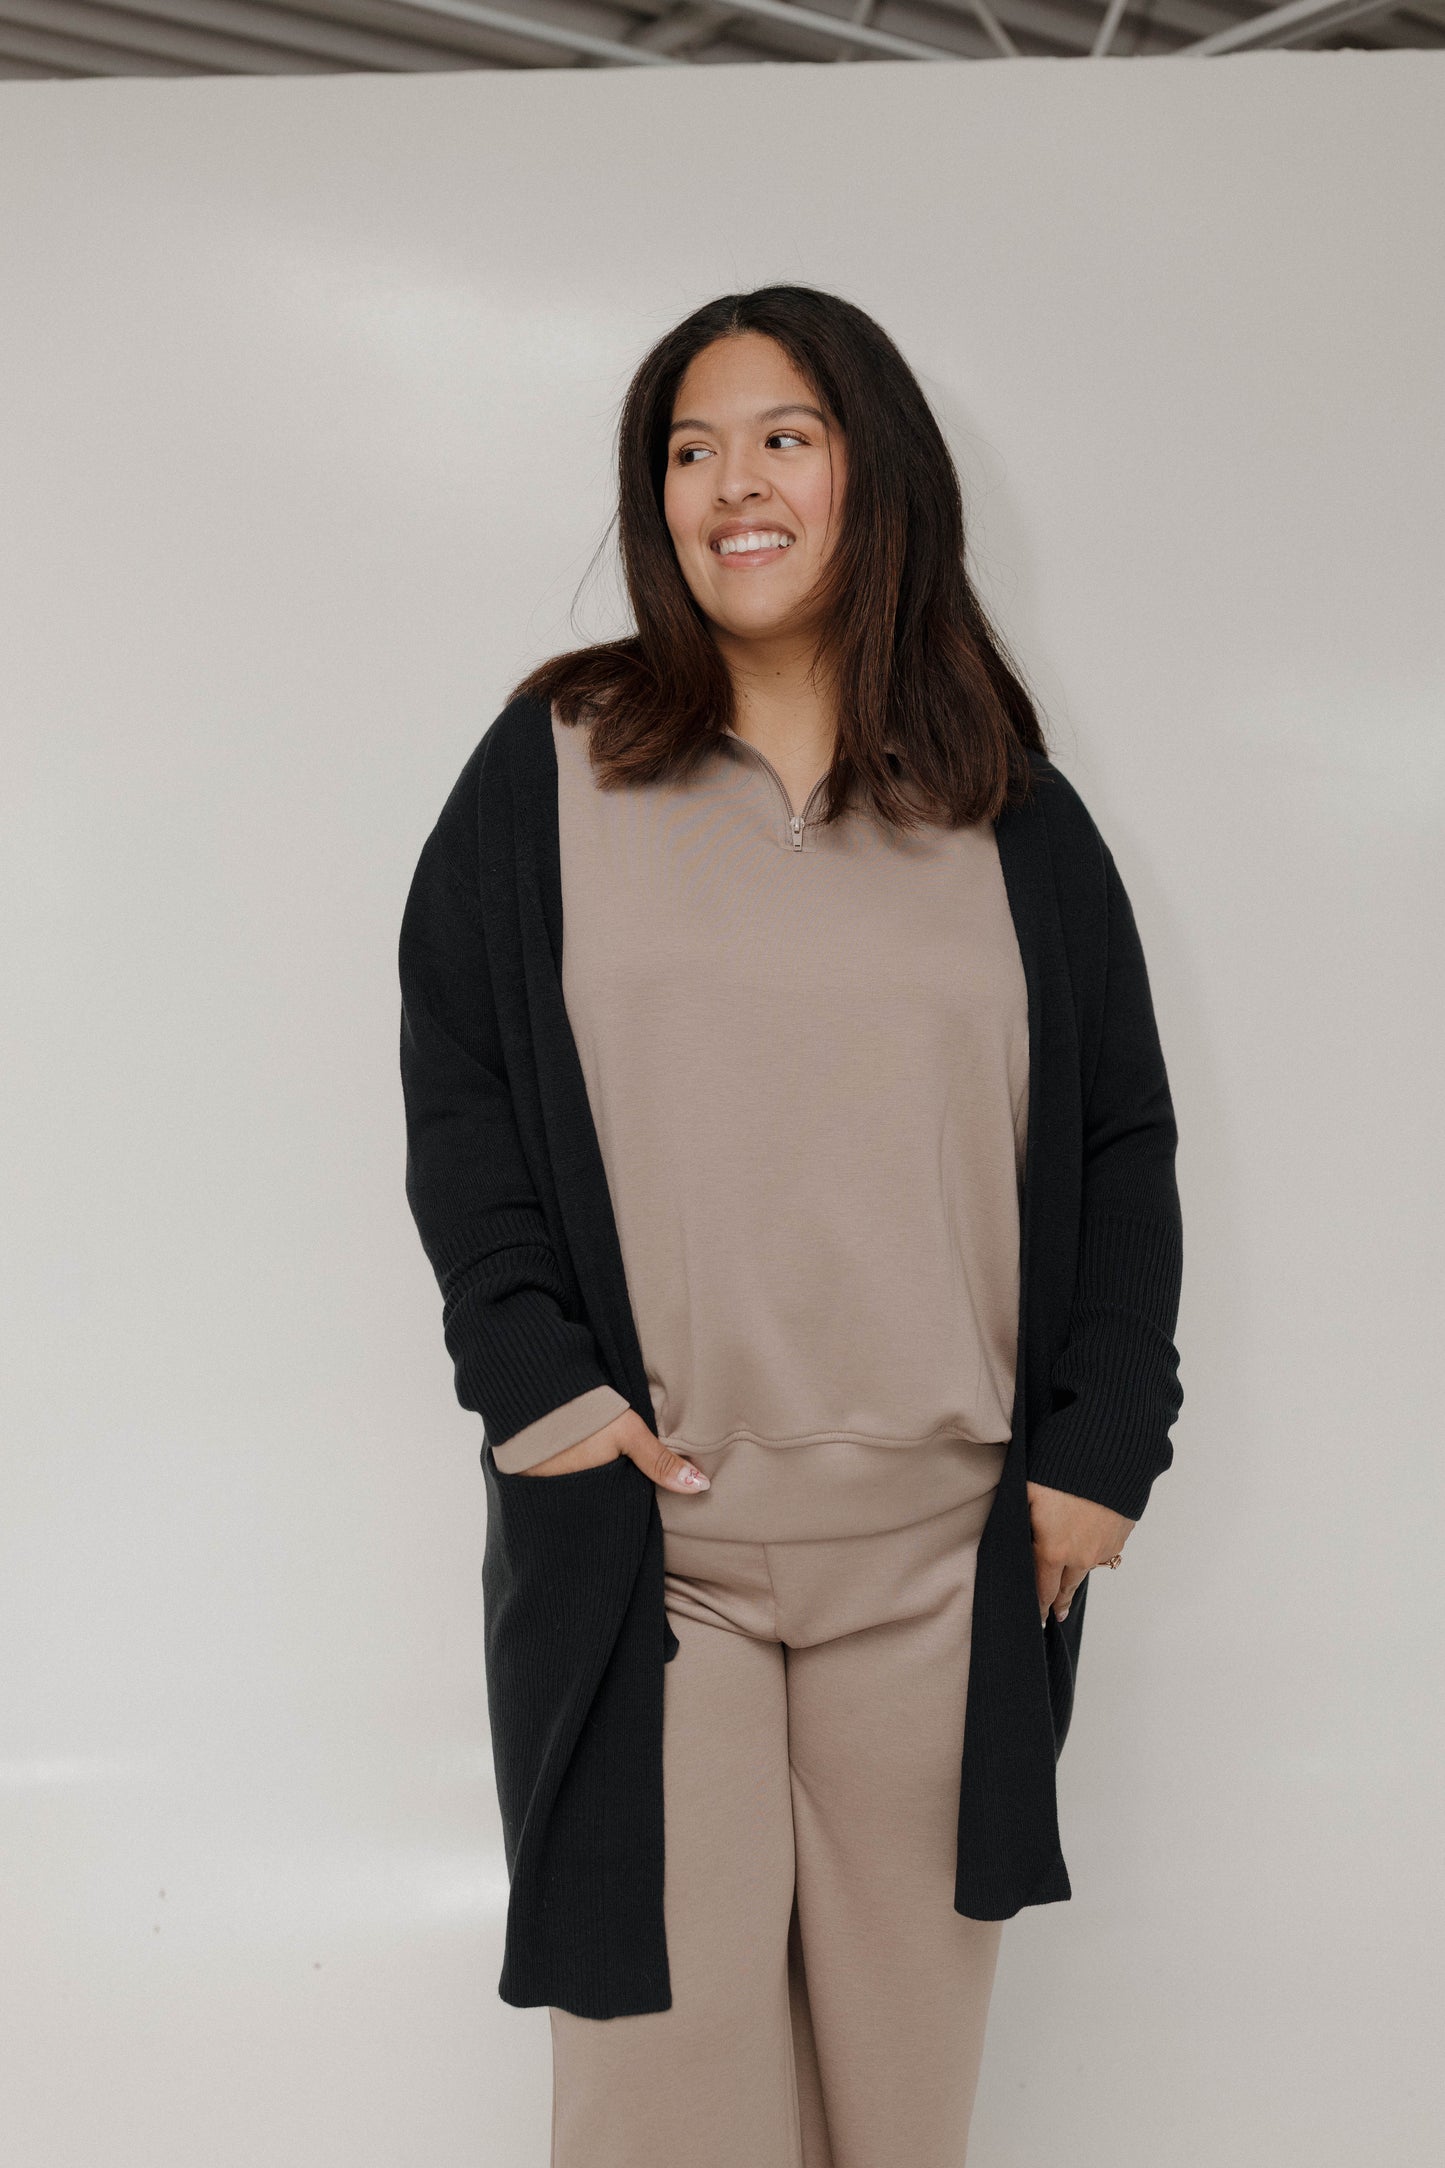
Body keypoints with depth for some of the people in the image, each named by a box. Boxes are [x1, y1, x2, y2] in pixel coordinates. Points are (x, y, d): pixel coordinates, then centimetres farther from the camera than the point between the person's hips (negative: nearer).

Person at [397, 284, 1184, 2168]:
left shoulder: (1013, 815, 8)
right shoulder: (551, 769, 5)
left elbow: (1123, 1141, 10)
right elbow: (450, 1083, 3)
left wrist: (1101, 1445, 1)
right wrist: (538, 1375, -9)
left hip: (941, 1545, 2)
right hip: (643, 1532, -1)